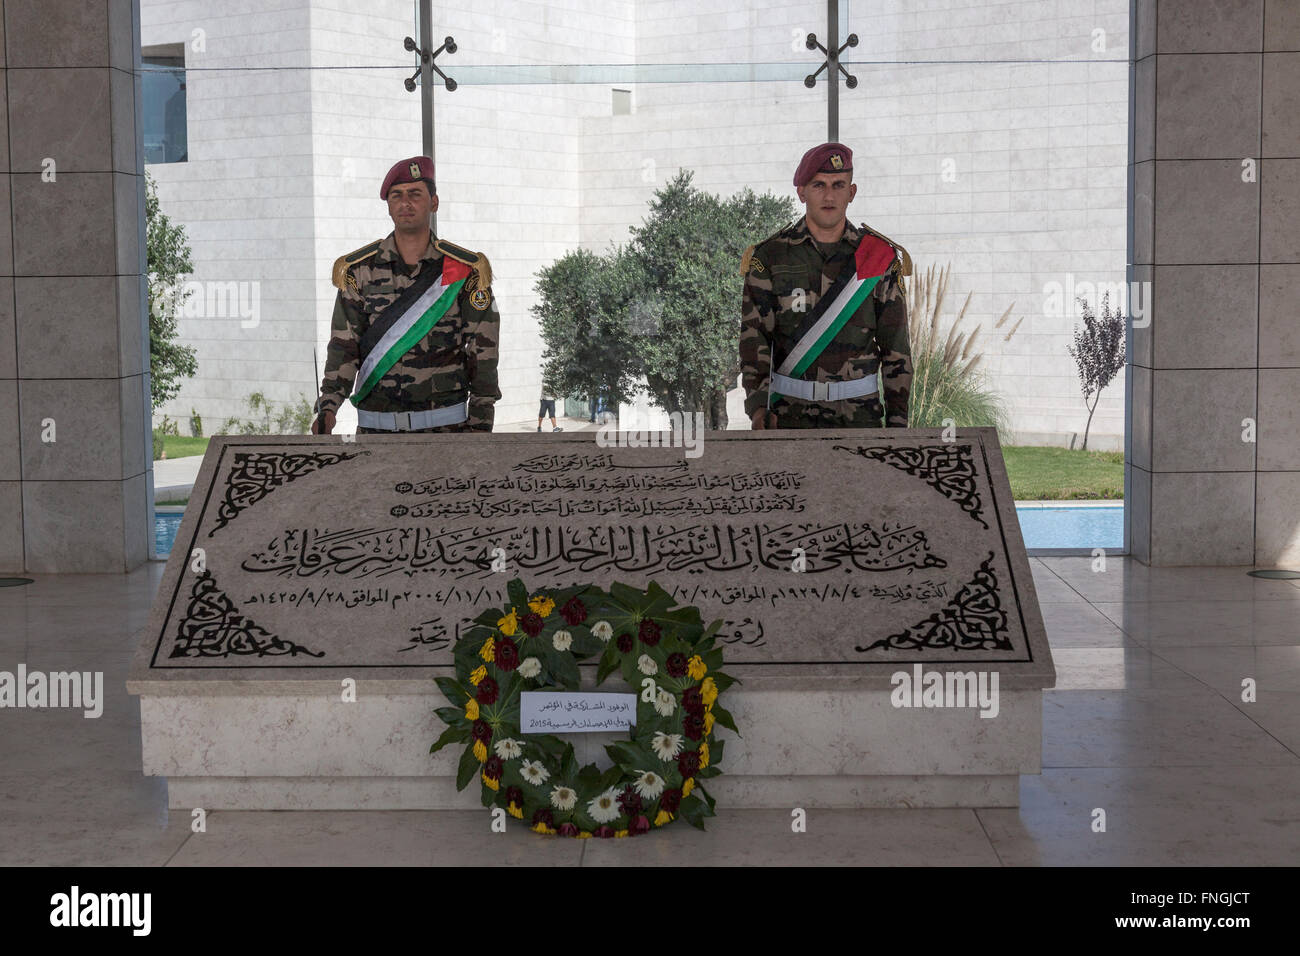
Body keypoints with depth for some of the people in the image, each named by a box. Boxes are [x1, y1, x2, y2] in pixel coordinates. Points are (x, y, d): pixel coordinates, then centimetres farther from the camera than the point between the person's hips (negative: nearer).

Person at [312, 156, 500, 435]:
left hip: (446, 425, -1)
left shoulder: (465, 270, 3)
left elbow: (482, 351, 3)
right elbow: (344, 346, 2)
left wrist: (479, 423, -2)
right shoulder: (359, 271, 5)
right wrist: (328, 405, -13)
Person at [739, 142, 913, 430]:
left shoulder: (881, 259, 4)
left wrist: (897, 421, 0)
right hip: (790, 414, 0)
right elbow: (754, 337, -5)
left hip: (860, 414, 1)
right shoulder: (769, 258, 1)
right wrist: (758, 407, -20)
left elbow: (895, 346, 5)